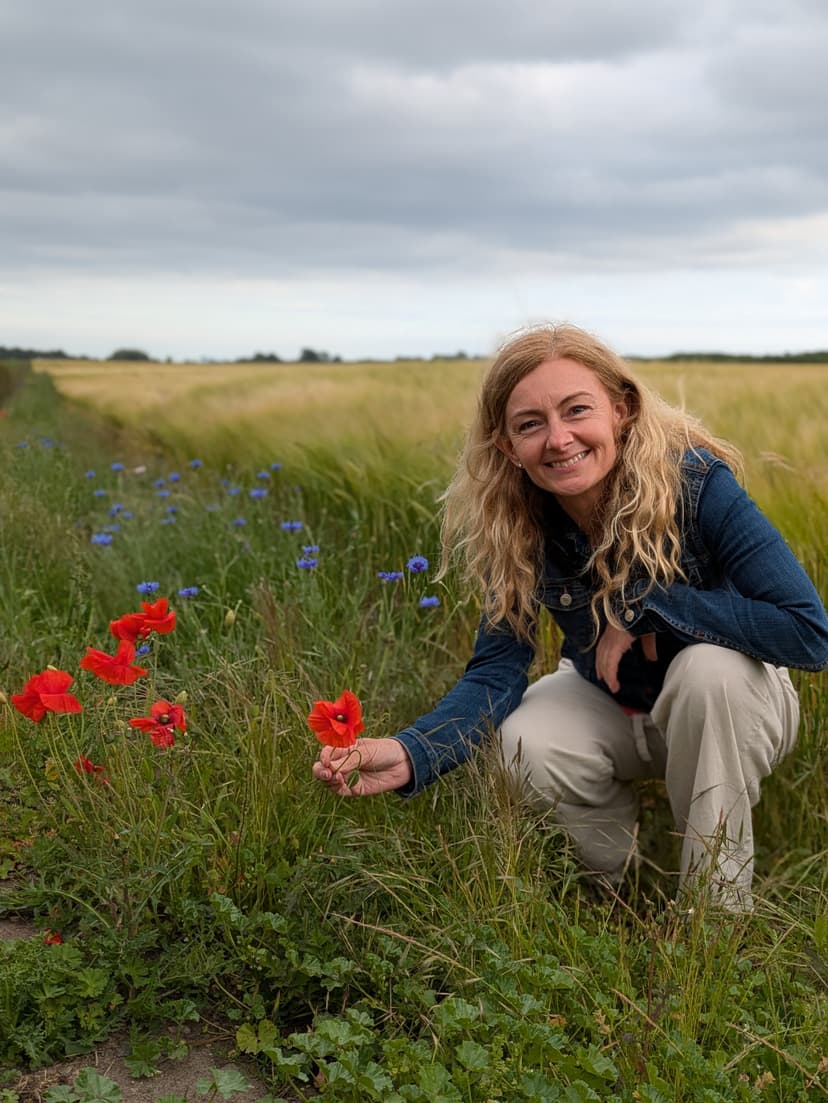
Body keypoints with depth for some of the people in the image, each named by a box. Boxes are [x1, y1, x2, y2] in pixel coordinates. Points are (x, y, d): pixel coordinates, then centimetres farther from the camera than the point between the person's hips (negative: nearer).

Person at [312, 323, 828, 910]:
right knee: (530, 745, -26)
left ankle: (721, 905, -15)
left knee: (708, 665, -35)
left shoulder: (696, 483, -29)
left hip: (728, 705, -2)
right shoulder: (518, 527, -17)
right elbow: (496, 672, -19)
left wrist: (646, 602, -33)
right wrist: (410, 753, -37)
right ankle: (619, 891, 6)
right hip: (615, 707, 3)